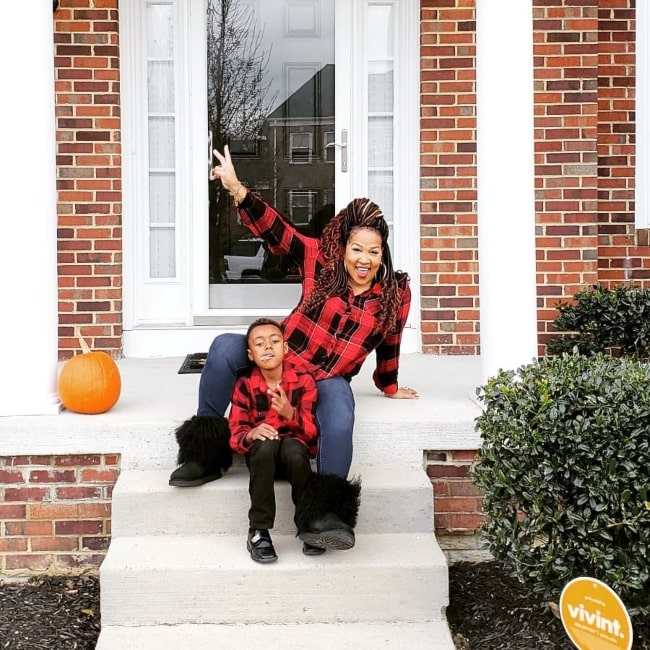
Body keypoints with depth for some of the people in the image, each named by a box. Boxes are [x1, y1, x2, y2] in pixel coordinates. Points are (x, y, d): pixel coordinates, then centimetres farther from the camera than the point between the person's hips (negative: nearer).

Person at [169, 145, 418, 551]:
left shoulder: (396, 294, -4)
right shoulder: (320, 260, -8)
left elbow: (389, 346, 11)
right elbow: (274, 229, -17)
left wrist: (389, 386, 24)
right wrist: (237, 190, -32)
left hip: (329, 380, -1)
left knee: (340, 408, -36)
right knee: (225, 347, -25)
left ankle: (326, 511, -36)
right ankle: (206, 451, -14)